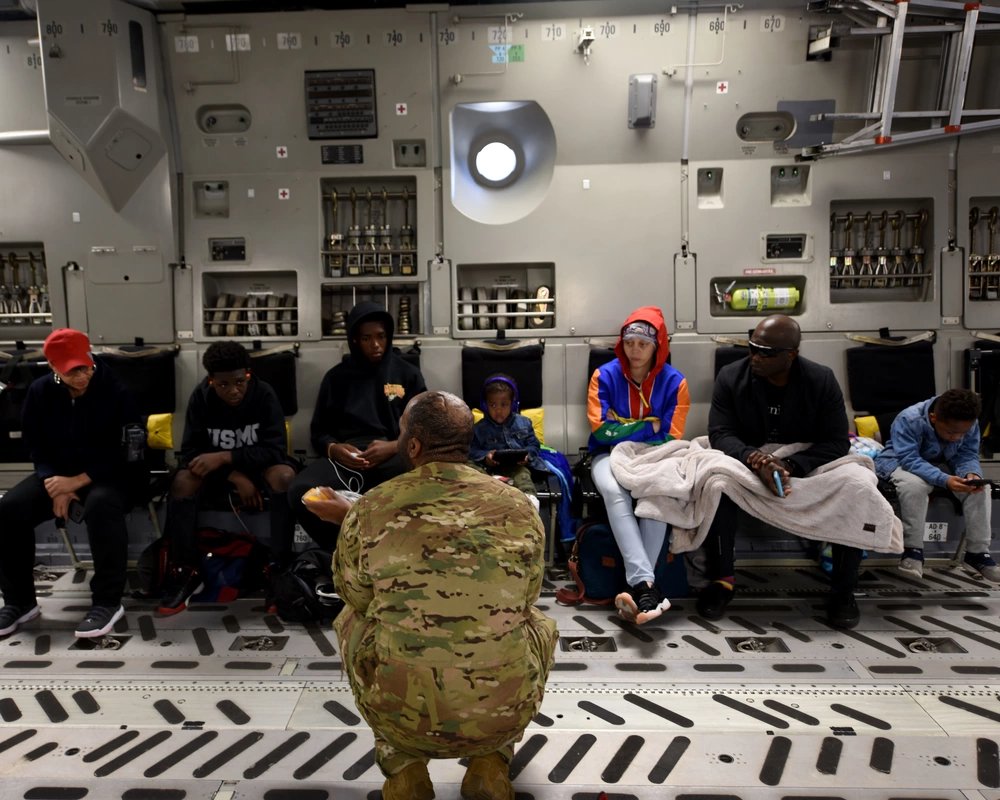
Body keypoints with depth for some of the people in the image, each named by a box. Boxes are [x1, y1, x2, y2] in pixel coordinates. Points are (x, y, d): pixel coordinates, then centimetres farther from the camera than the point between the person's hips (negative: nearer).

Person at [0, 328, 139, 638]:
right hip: (56, 474, 5)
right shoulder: (39, 393, 0)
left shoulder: (115, 392, -13)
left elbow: (126, 451, -14)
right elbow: (37, 448, 4)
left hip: (106, 474, -4)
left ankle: (108, 601, -26)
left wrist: (77, 481, -22)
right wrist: (56, 490, -13)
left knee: (101, 505, -38)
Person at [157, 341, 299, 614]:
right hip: (216, 469, 2)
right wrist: (236, 477, -27)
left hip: (257, 466, -1)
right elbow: (191, 451, -13)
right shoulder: (201, 397, -11)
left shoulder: (264, 394, -17)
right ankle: (186, 571, -16)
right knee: (182, 482, -29)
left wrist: (225, 457, -33)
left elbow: (276, 449, -22)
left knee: (285, 476, -34)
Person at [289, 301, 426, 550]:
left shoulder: (408, 373, 15)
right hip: (345, 457, 2)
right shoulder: (337, 377, 18)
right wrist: (333, 449, -7)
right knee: (300, 491, -32)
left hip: (395, 455, -1)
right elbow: (318, 431, 18)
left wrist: (394, 446, -11)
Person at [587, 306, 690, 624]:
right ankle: (645, 584, -41)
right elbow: (601, 430, -11)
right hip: (611, 455, 0)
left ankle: (637, 584, -30)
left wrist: (623, 429, -9)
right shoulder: (604, 375, -4)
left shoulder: (674, 382, -3)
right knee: (614, 492, -34)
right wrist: (649, 425, -9)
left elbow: (670, 440, -6)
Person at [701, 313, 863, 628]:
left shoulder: (821, 380, -9)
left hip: (807, 467, 1)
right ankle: (721, 579, -16)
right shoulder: (731, 376, -9)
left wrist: (791, 466, -32)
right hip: (747, 467, 0)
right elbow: (720, 433, -14)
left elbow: (837, 442, -14)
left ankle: (843, 590, -9)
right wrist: (755, 458, -36)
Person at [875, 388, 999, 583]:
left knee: (981, 488, -18)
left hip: (943, 465, 5)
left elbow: (967, 456, -11)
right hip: (899, 462, -5)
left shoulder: (970, 424, -15)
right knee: (914, 484, -38)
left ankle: (977, 554, -9)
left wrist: (972, 473, -35)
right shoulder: (909, 420, -32)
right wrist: (944, 480, -48)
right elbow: (909, 459, -36)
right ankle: (912, 549, -26)